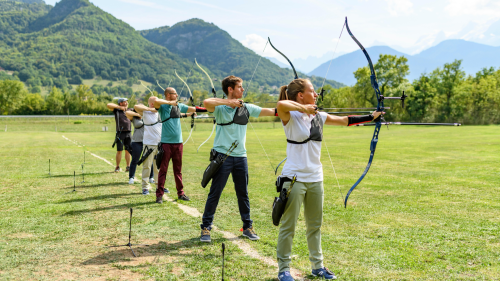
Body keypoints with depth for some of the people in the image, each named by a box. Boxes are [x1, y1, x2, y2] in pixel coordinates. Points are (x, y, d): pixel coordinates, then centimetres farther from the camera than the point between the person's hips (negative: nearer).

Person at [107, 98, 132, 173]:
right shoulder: (116, 110, 3)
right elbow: (109, 105, -9)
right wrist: (120, 107, -9)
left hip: (128, 133, 3)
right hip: (120, 133, -3)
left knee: (128, 150, 5)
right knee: (119, 151, -1)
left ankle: (128, 166, 12)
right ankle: (117, 167, 7)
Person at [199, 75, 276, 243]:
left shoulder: (247, 108, 7)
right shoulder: (220, 108, -7)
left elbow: (270, 111, 4)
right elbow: (206, 103, -28)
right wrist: (229, 102, -26)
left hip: (240, 156, 5)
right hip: (222, 156, -4)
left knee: (243, 193, 12)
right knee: (215, 193, 1)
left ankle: (248, 226, 23)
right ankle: (206, 228, 13)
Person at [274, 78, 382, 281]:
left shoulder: (319, 116, 9)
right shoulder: (290, 116, -11)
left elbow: (345, 120, 17)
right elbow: (281, 105, -34)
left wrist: (371, 117, 19)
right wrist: (303, 108, -21)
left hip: (315, 179, 7)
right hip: (294, 178, -6)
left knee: (315, 225, 16)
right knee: (288, 226, 3)